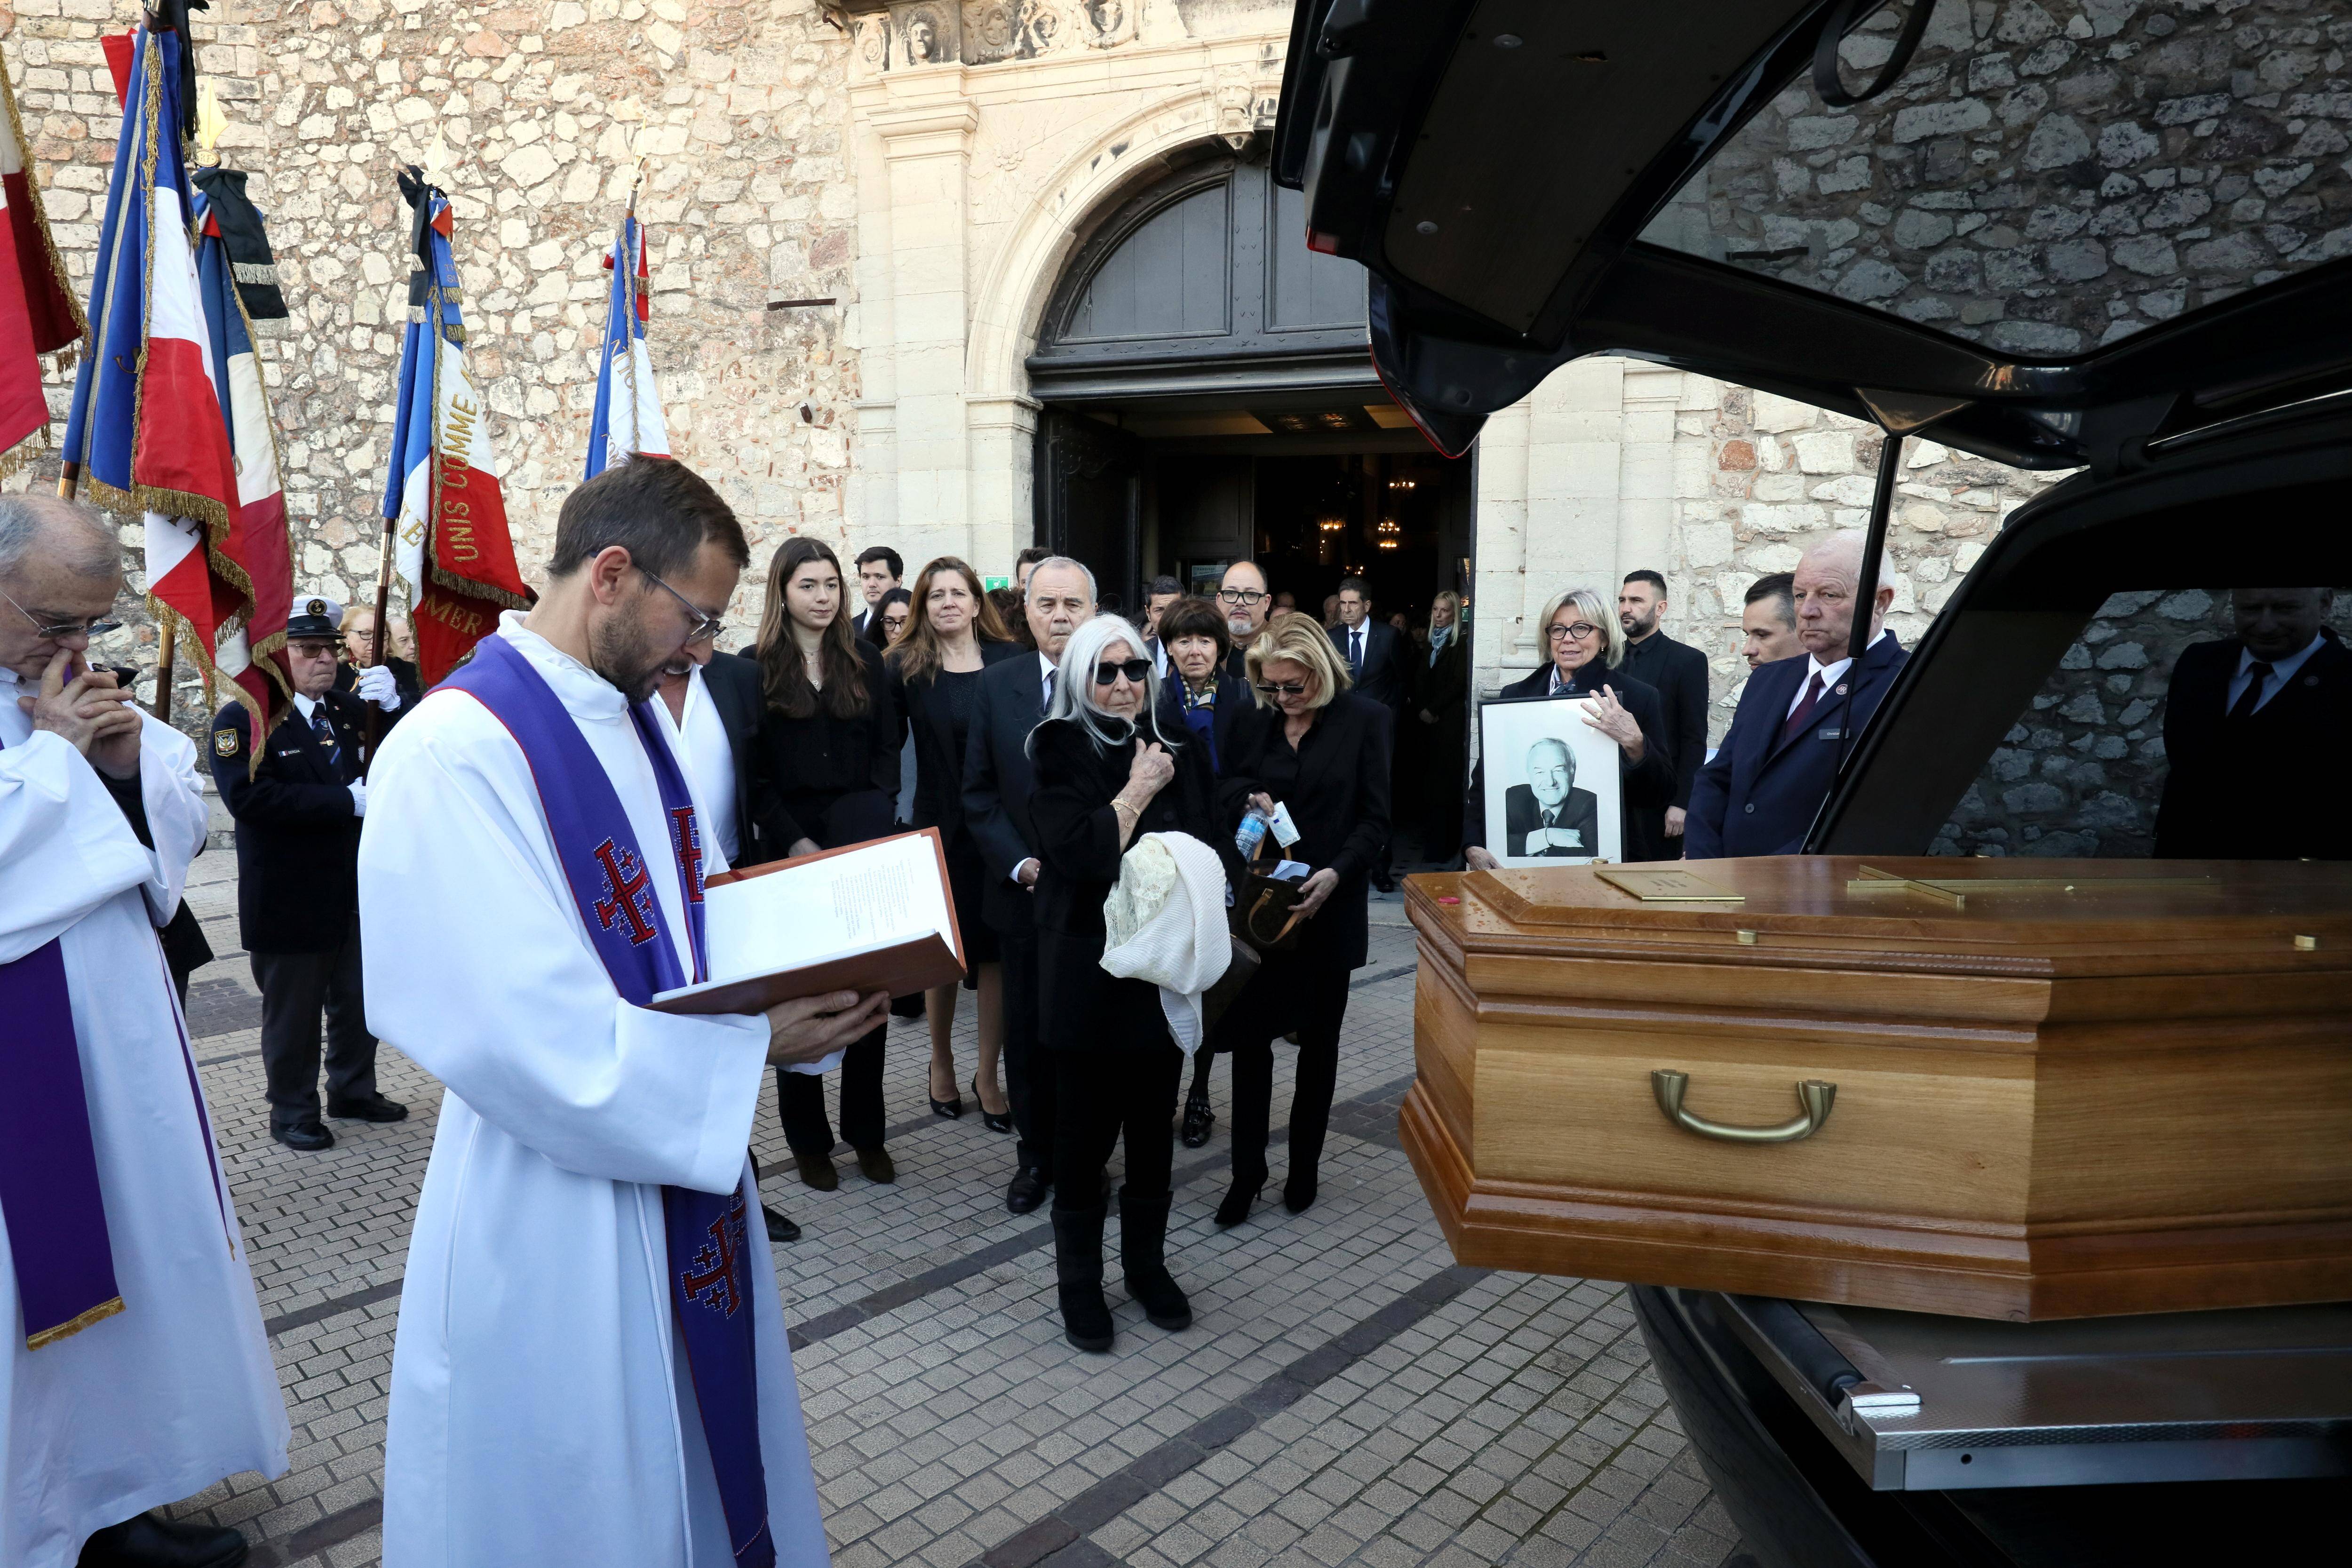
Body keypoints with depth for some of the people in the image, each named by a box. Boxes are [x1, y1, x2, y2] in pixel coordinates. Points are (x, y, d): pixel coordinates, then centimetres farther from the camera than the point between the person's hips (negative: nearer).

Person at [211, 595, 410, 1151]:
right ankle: (292, 1112, 24)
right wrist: (347, 801, -25)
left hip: (357, 891, 6)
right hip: (289, 901, -5)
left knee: (359, 1001, 17)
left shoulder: (353, 709, 8)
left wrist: (393, 705, -13)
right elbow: (249, 796, -26)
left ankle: (354, 1091, 34)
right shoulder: (242, 720, -12)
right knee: (293, 1012, 9)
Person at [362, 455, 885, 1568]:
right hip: (557, 1222, -8)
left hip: (687, 1168, 8)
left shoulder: (636, 718, 5)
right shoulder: (454, 755, -23)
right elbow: (537, 1047, -26)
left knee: (711, 1456, 23)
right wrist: (758, 1043, -19)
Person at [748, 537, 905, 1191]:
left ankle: (867, 1132, 16)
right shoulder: (757, 669, 0)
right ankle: (809, 1139, 13)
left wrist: (870, 830, -6)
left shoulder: (865, 662, 8)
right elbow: (753, 775, -2)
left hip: (864, 848, 3)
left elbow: (887, 751, 7)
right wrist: (796, 843, -12)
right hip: (791, 850, -2)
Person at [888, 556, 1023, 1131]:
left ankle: (988, 1074, 19)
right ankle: (942, 1060, 34)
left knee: (996, 951, 5)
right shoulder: (905, 666, -2)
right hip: (940, 827, 0)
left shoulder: (1012, 660, -2)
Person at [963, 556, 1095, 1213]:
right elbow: (979, 793, 3)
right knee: (1027, 1035, 11)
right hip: (1024, 895, 2)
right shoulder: (997, 685, 2)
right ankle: (1036, 1157, 29)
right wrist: (1020, 864, -8)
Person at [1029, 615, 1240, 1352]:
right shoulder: (1061, 751, -6)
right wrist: (1137, 793, -14)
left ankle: (1147, 1263, 31)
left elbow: (1216, 844, 10)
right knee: (1085, 1129, 5)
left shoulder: (1180, 751, 7)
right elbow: (1077, 852, -20)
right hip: (1089, 971, -4)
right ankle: (1079, 1279, 21)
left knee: (1153, 1124, 14)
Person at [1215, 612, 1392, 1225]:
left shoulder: (1365, 721, -5)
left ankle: (1304, 1167, 25)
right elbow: (1226, 788, 14)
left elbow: (1375, 819, -7)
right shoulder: (1255, 722, 6)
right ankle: (1246, 1172, 12)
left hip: (1329, 905, -2)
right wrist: (1249, 797, -9)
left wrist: (1336, 873, -21)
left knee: (1318, 1040, 10)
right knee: (1249, 1034, 1)